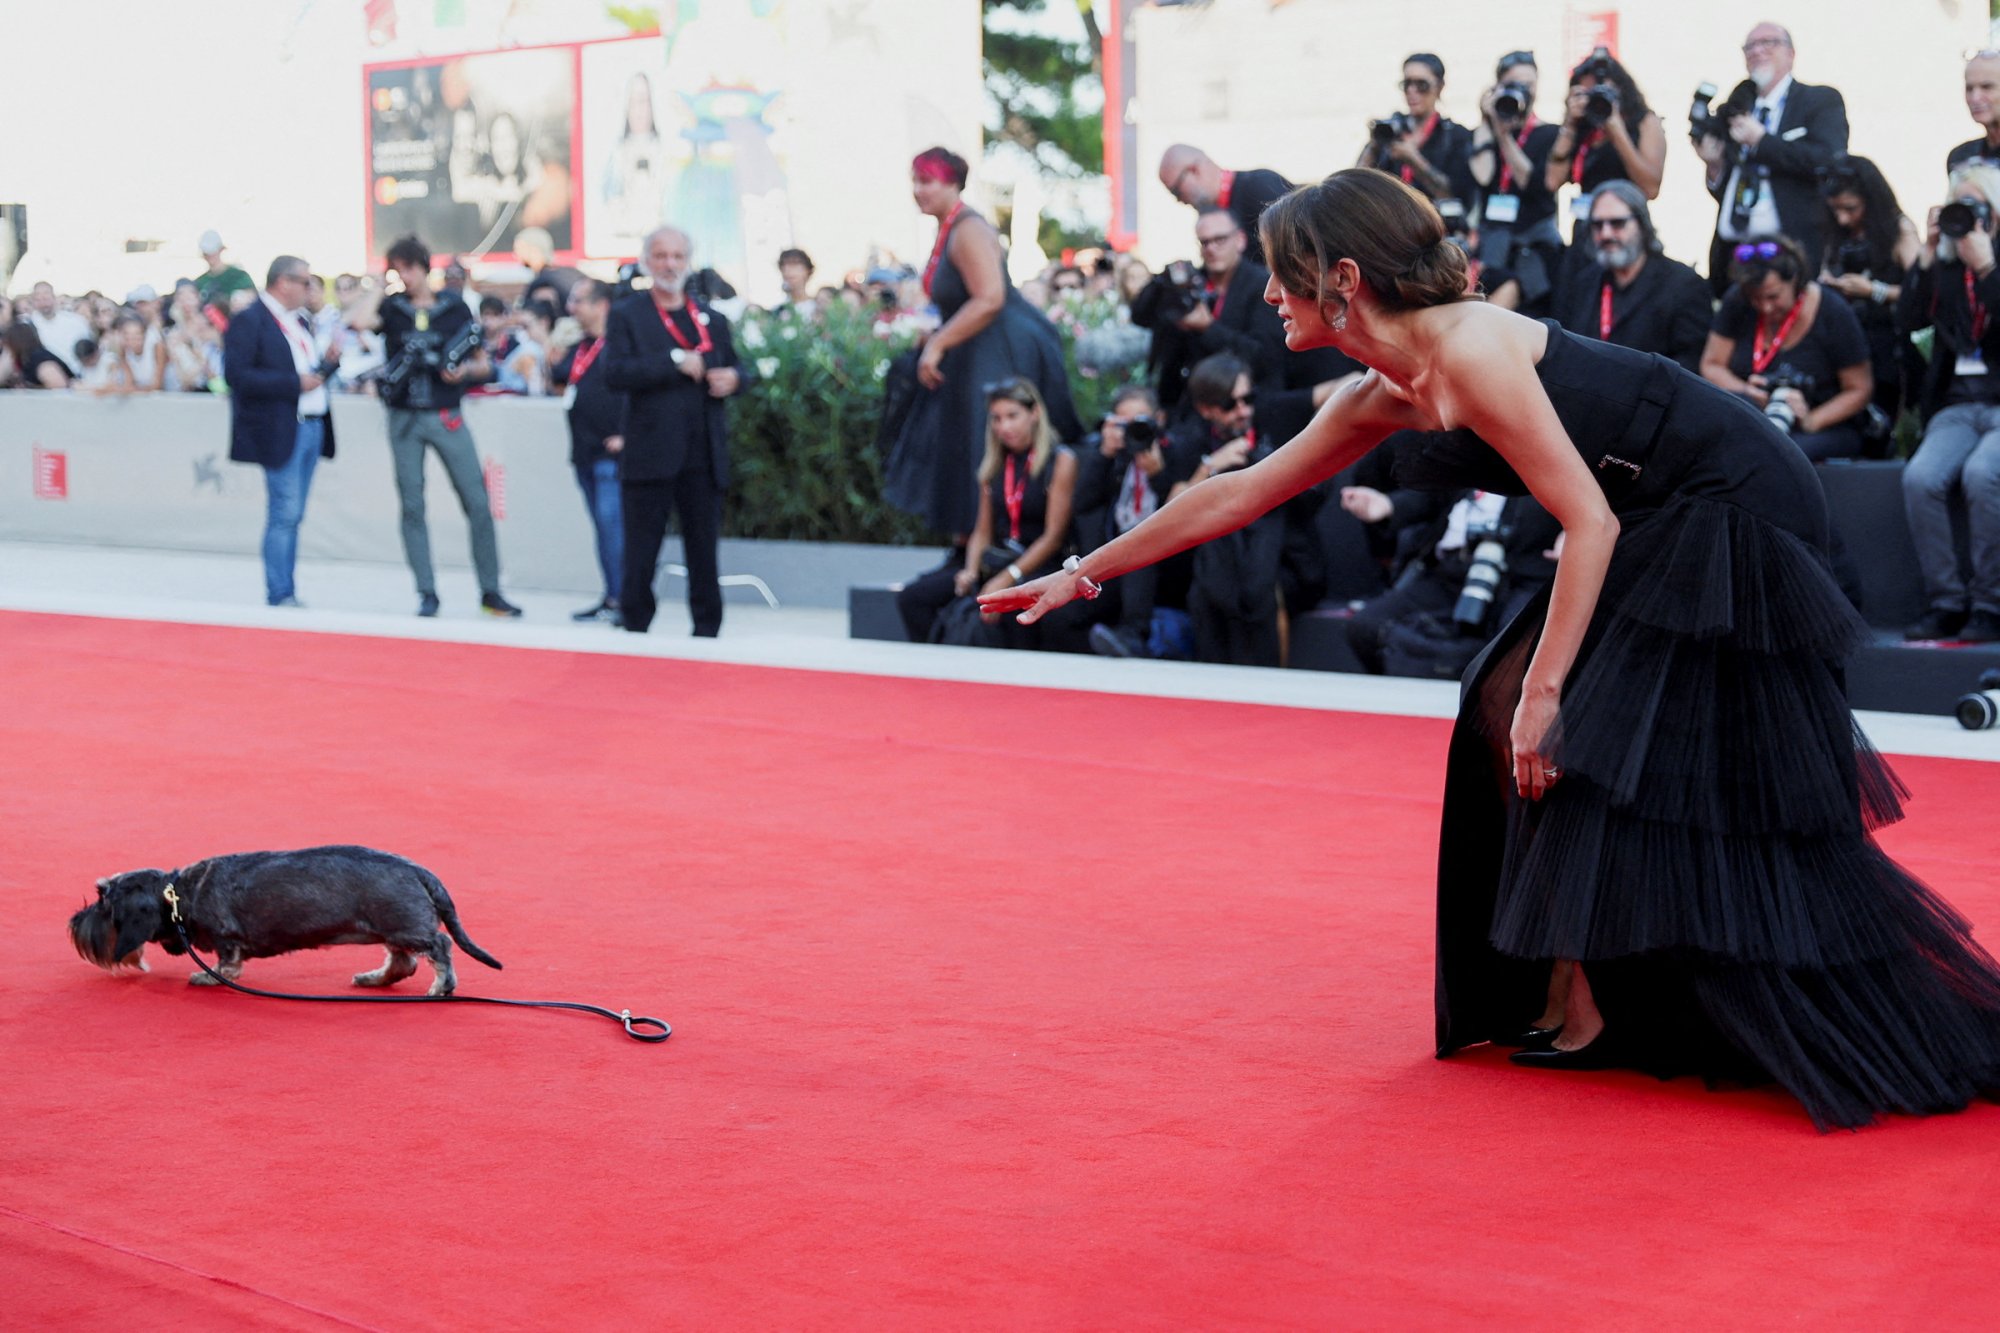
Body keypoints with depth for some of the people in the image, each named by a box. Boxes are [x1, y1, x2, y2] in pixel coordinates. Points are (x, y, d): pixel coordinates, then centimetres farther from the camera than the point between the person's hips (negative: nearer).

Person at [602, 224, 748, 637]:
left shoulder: (712, 319, 15)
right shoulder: (626, 316, 2)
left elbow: (735, 366, 23)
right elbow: (615, 373, -12)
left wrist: (733, 378, -2)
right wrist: (676, 363, -17)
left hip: (705, 456, 4)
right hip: (651, 455, -4)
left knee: (704, 552, 9)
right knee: (641, 554, 1)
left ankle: (707, 631, 15)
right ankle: (635, 628, 9)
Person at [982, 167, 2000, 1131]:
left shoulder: (1467, 352, -22)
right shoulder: (1390, 395, 7)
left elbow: (1589, 521, -23)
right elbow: (1241, 493, 15)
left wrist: (1545, 691, -22)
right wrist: (1083, 573, 18)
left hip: (1734, 517, -10)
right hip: (1662, 527, 10)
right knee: (1507, 711, 7)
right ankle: (1570, 1001, 12)